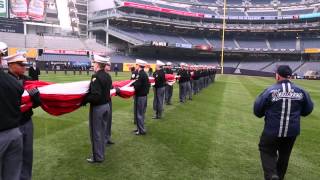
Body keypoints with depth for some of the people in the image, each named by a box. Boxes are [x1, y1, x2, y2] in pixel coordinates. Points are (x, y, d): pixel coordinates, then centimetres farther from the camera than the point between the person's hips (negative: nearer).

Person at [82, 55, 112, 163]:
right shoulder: (108, 76, 5)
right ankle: (101, 154, 32)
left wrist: (85, 100, -16)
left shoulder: (96, 77, -21)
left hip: (97, 107, -8)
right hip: (106, 105, 8)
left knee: (96, 133, 5)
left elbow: (95, 96, -27)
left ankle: (97, 157, 16)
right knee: (102, 131, 19)